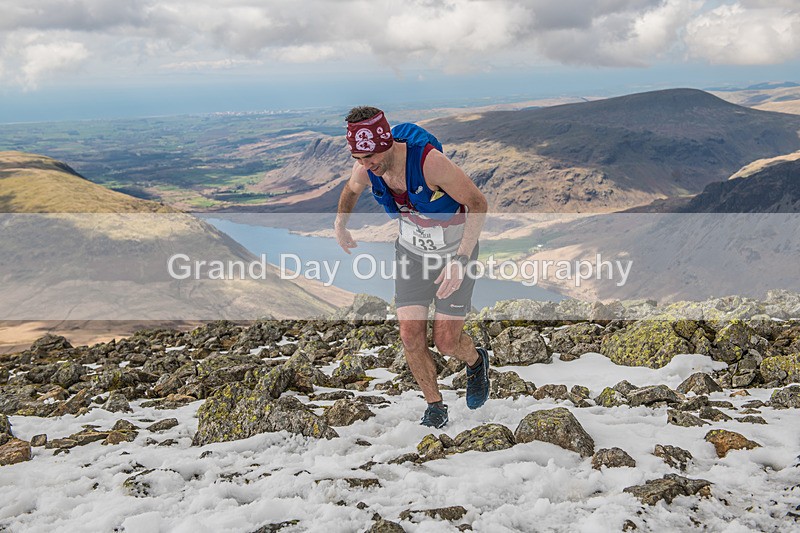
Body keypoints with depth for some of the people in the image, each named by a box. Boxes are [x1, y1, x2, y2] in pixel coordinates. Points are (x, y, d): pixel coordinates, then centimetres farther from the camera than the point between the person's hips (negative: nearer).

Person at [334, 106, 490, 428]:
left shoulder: (429, 160, -34)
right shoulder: (365, 168, -16)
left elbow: (477, 202, -25)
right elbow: (352, 189, 11)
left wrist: (460, 260, -33)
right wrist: (340, 224, 14)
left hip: (456, 250, -4)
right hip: (411, 250, 5)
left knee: (446, 342, -4)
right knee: (410, 335, -5)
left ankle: (476, 362, 32)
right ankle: (435, 407, 17)